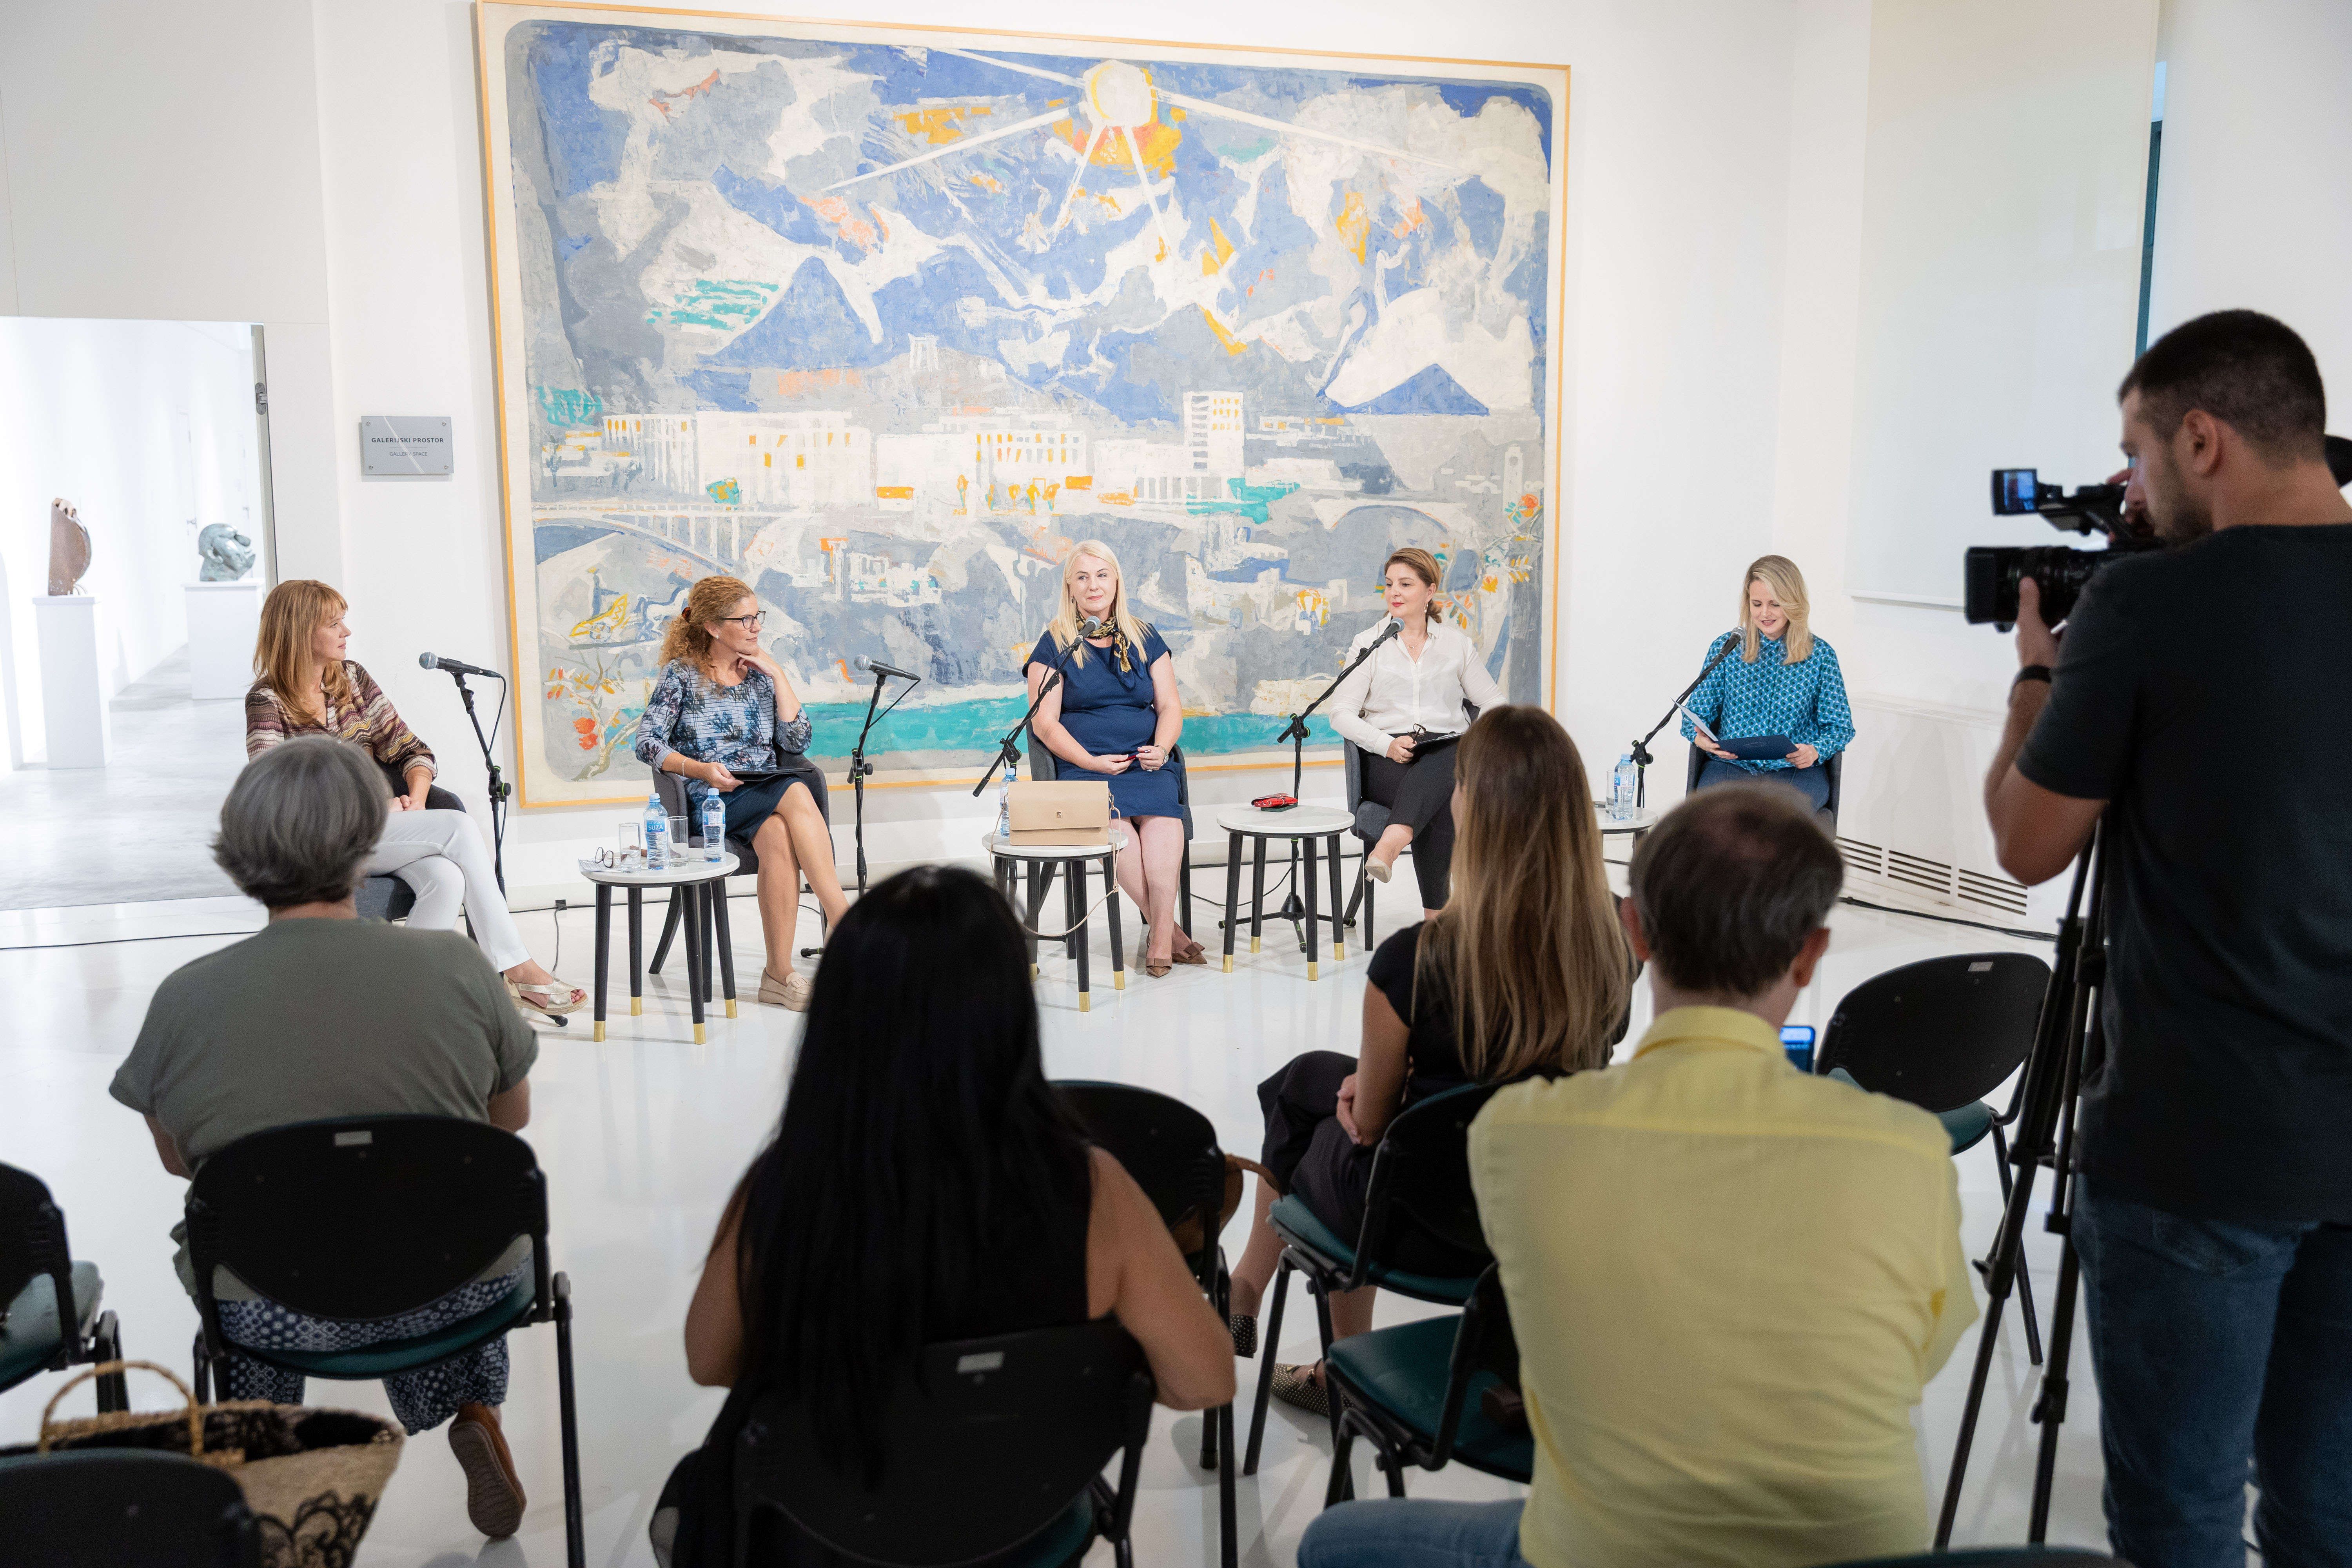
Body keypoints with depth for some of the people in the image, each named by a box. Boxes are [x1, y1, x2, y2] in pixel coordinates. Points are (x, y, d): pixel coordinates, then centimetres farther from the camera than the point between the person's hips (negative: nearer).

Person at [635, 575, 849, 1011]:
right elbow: (647, 743, -2)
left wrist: (777, 675, 1)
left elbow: (797, 739, 6)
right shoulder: (681, 674, 7)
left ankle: (779, 973, -37)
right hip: (711, 800, -3)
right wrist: (701, 769, -18)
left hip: (766, 793, 3)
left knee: (778, 836, -36)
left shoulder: (761, 673, 17)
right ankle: (846, 926, -38)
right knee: (796, 795, -35)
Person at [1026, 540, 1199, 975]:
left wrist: (1162, 748, -8)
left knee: (1160, 811, -32)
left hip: (1148, 762, 2)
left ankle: (1160, 935, -34)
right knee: (1113, 820, -33)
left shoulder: (1145, 639, 17)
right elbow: (1044, 723, 0)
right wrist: (1091, 762, -13)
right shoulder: (1055, 644, 7)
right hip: (1083, 766, -2)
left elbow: (1171, 706, 13)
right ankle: (1167, 931, -26)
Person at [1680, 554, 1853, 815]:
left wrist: (1816, 751, -14)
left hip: (1797, 771, 0)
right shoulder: (1726, 647, 8)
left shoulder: (1820, 654, 6)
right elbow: (1696, 713, 10)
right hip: (1732, 765, 1)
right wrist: (1699, 738, -14)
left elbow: (1840, 727, 8)